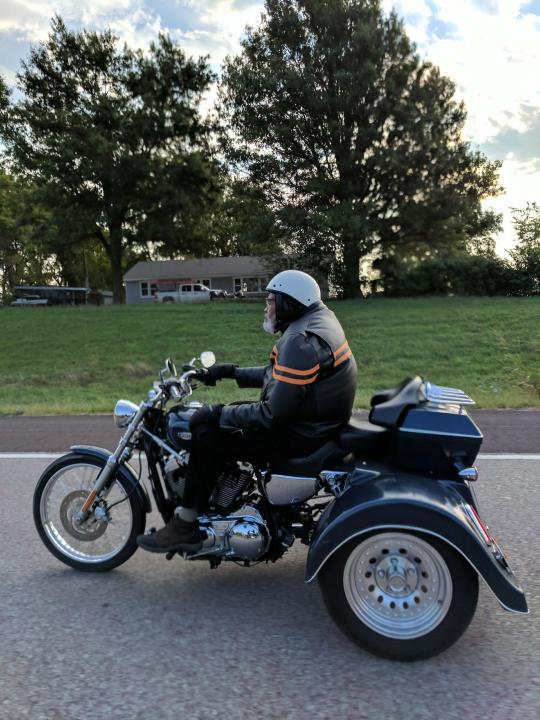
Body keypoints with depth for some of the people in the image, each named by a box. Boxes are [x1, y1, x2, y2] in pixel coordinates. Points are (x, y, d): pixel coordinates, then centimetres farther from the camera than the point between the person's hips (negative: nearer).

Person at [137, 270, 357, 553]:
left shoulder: (302, 343, -24)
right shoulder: (317, 320, 8)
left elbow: (273, 415, -27)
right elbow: (277, 375, 18)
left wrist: (217, 413, -17)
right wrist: (232, 372, 14)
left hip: (302, 433, -11)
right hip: (316, 419, 11)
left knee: (207, 437, -12)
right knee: (232, 411, 19)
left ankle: (184, 527, 1)